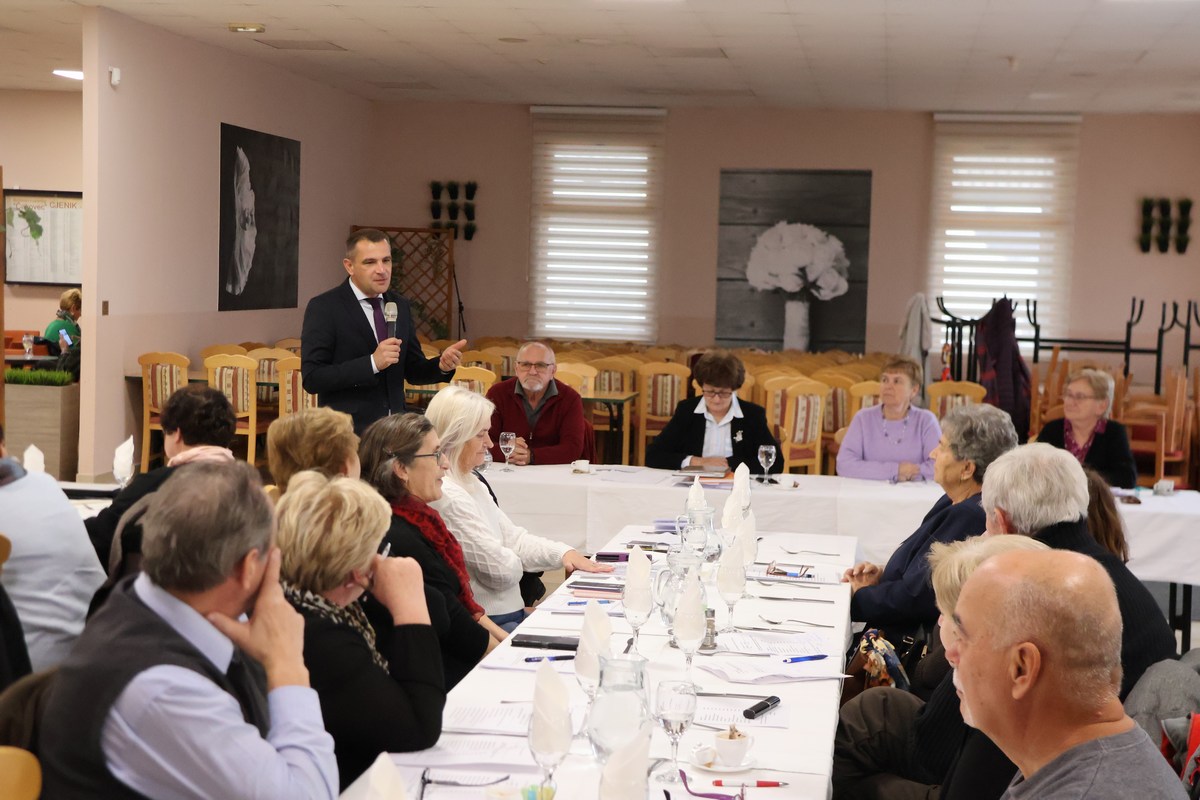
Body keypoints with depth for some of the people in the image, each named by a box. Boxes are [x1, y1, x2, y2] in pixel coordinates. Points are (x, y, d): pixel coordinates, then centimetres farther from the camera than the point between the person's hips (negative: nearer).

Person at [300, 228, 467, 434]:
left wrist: (441, 365, -7)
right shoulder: (323, 307, -9)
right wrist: (372, 363, -24)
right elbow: (312, 378, -15)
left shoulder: (400, 306, 8)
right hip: (347, 432, -5)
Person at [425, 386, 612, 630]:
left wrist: (563, 553, -2)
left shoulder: (471, 482, 14)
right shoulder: (445, 495, -20)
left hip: (510, 614, 10)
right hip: (487, 625, -10)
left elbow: (511, 536, 14)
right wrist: (516, 563, 4)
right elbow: (502, 569, -19)